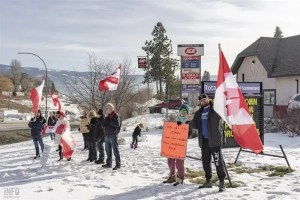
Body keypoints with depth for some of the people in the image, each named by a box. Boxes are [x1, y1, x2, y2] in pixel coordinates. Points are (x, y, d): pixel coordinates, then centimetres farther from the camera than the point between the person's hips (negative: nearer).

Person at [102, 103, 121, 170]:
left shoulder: (116, 115, -7)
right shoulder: (108, 116, 17)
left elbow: (117, 124, -19)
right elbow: (105, 125, 22)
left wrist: (109, 121, -20)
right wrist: (104, 122, 1)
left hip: (113, 135, -8)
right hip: (107, 134, 8)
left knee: (115, 150, -5)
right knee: (108, 150, 13)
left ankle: (118, 164, 0)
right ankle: (108, 163, 23)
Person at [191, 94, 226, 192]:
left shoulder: (215, 110, -4)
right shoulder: (199, 113, 14)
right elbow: (196, 126, 16)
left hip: (215, 140, -6)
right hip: (204, 140, 7)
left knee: (218, 161, -5)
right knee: (205, 161, 13)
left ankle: (221, 182, 3)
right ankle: (208, 181, 25)